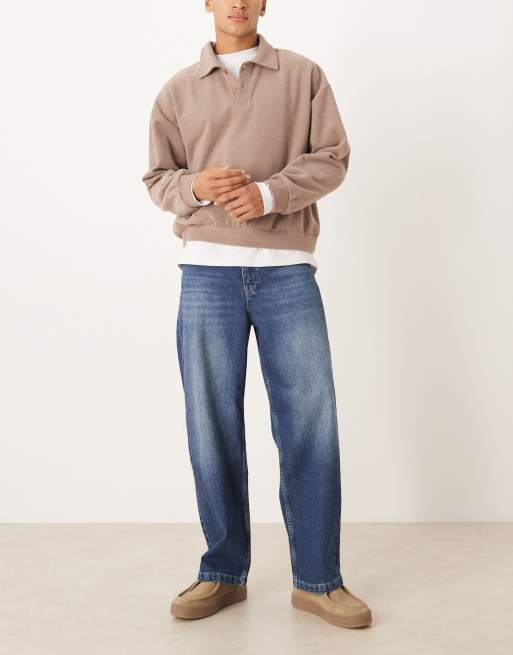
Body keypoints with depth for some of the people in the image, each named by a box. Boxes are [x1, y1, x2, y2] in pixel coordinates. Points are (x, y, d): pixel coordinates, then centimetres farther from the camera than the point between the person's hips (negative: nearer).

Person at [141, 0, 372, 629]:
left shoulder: (303, 75, 11)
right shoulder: (178, 90, 14)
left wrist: (269, 192, -12)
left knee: (310, 422, -3)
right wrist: (195, 186, -8)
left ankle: (317, 579, 10)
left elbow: (332, 157, 4)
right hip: (207, 270, 1)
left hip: (287, 269, -1)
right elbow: (157, 176, 14)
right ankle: (223, 573, 17)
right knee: (212, 428, 3)